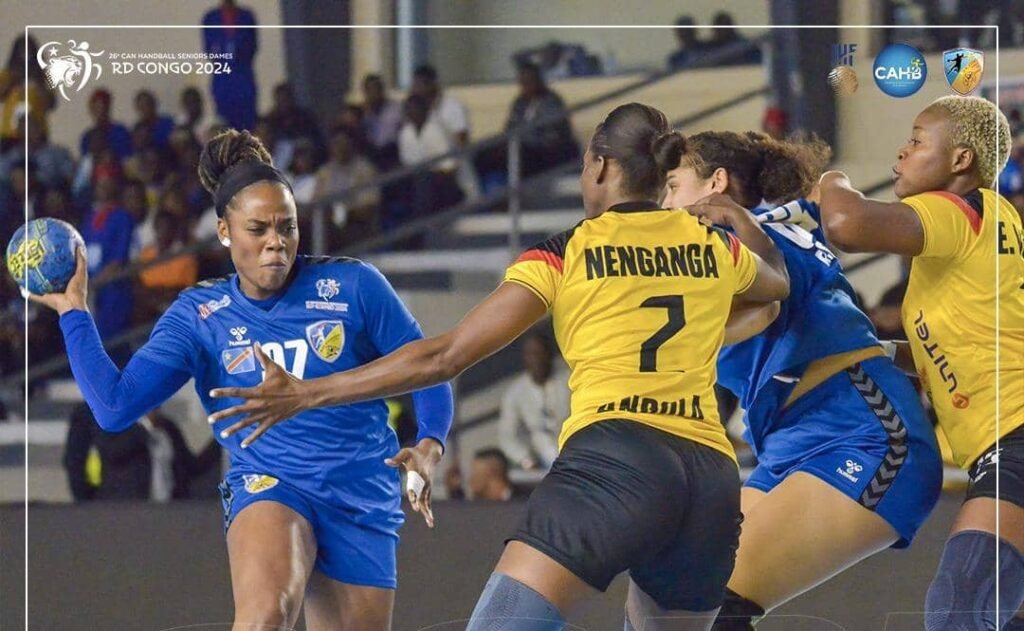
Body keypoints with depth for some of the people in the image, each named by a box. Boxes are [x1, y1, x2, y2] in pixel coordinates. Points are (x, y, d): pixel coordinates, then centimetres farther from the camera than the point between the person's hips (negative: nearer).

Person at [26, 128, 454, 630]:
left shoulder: (353, 286, -2)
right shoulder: (199, 315, 2)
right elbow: (115, 406, -6)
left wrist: (430, 444, -14)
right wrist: (73, 311, -8)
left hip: (362, 504, 2)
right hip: (266, 489, -2)